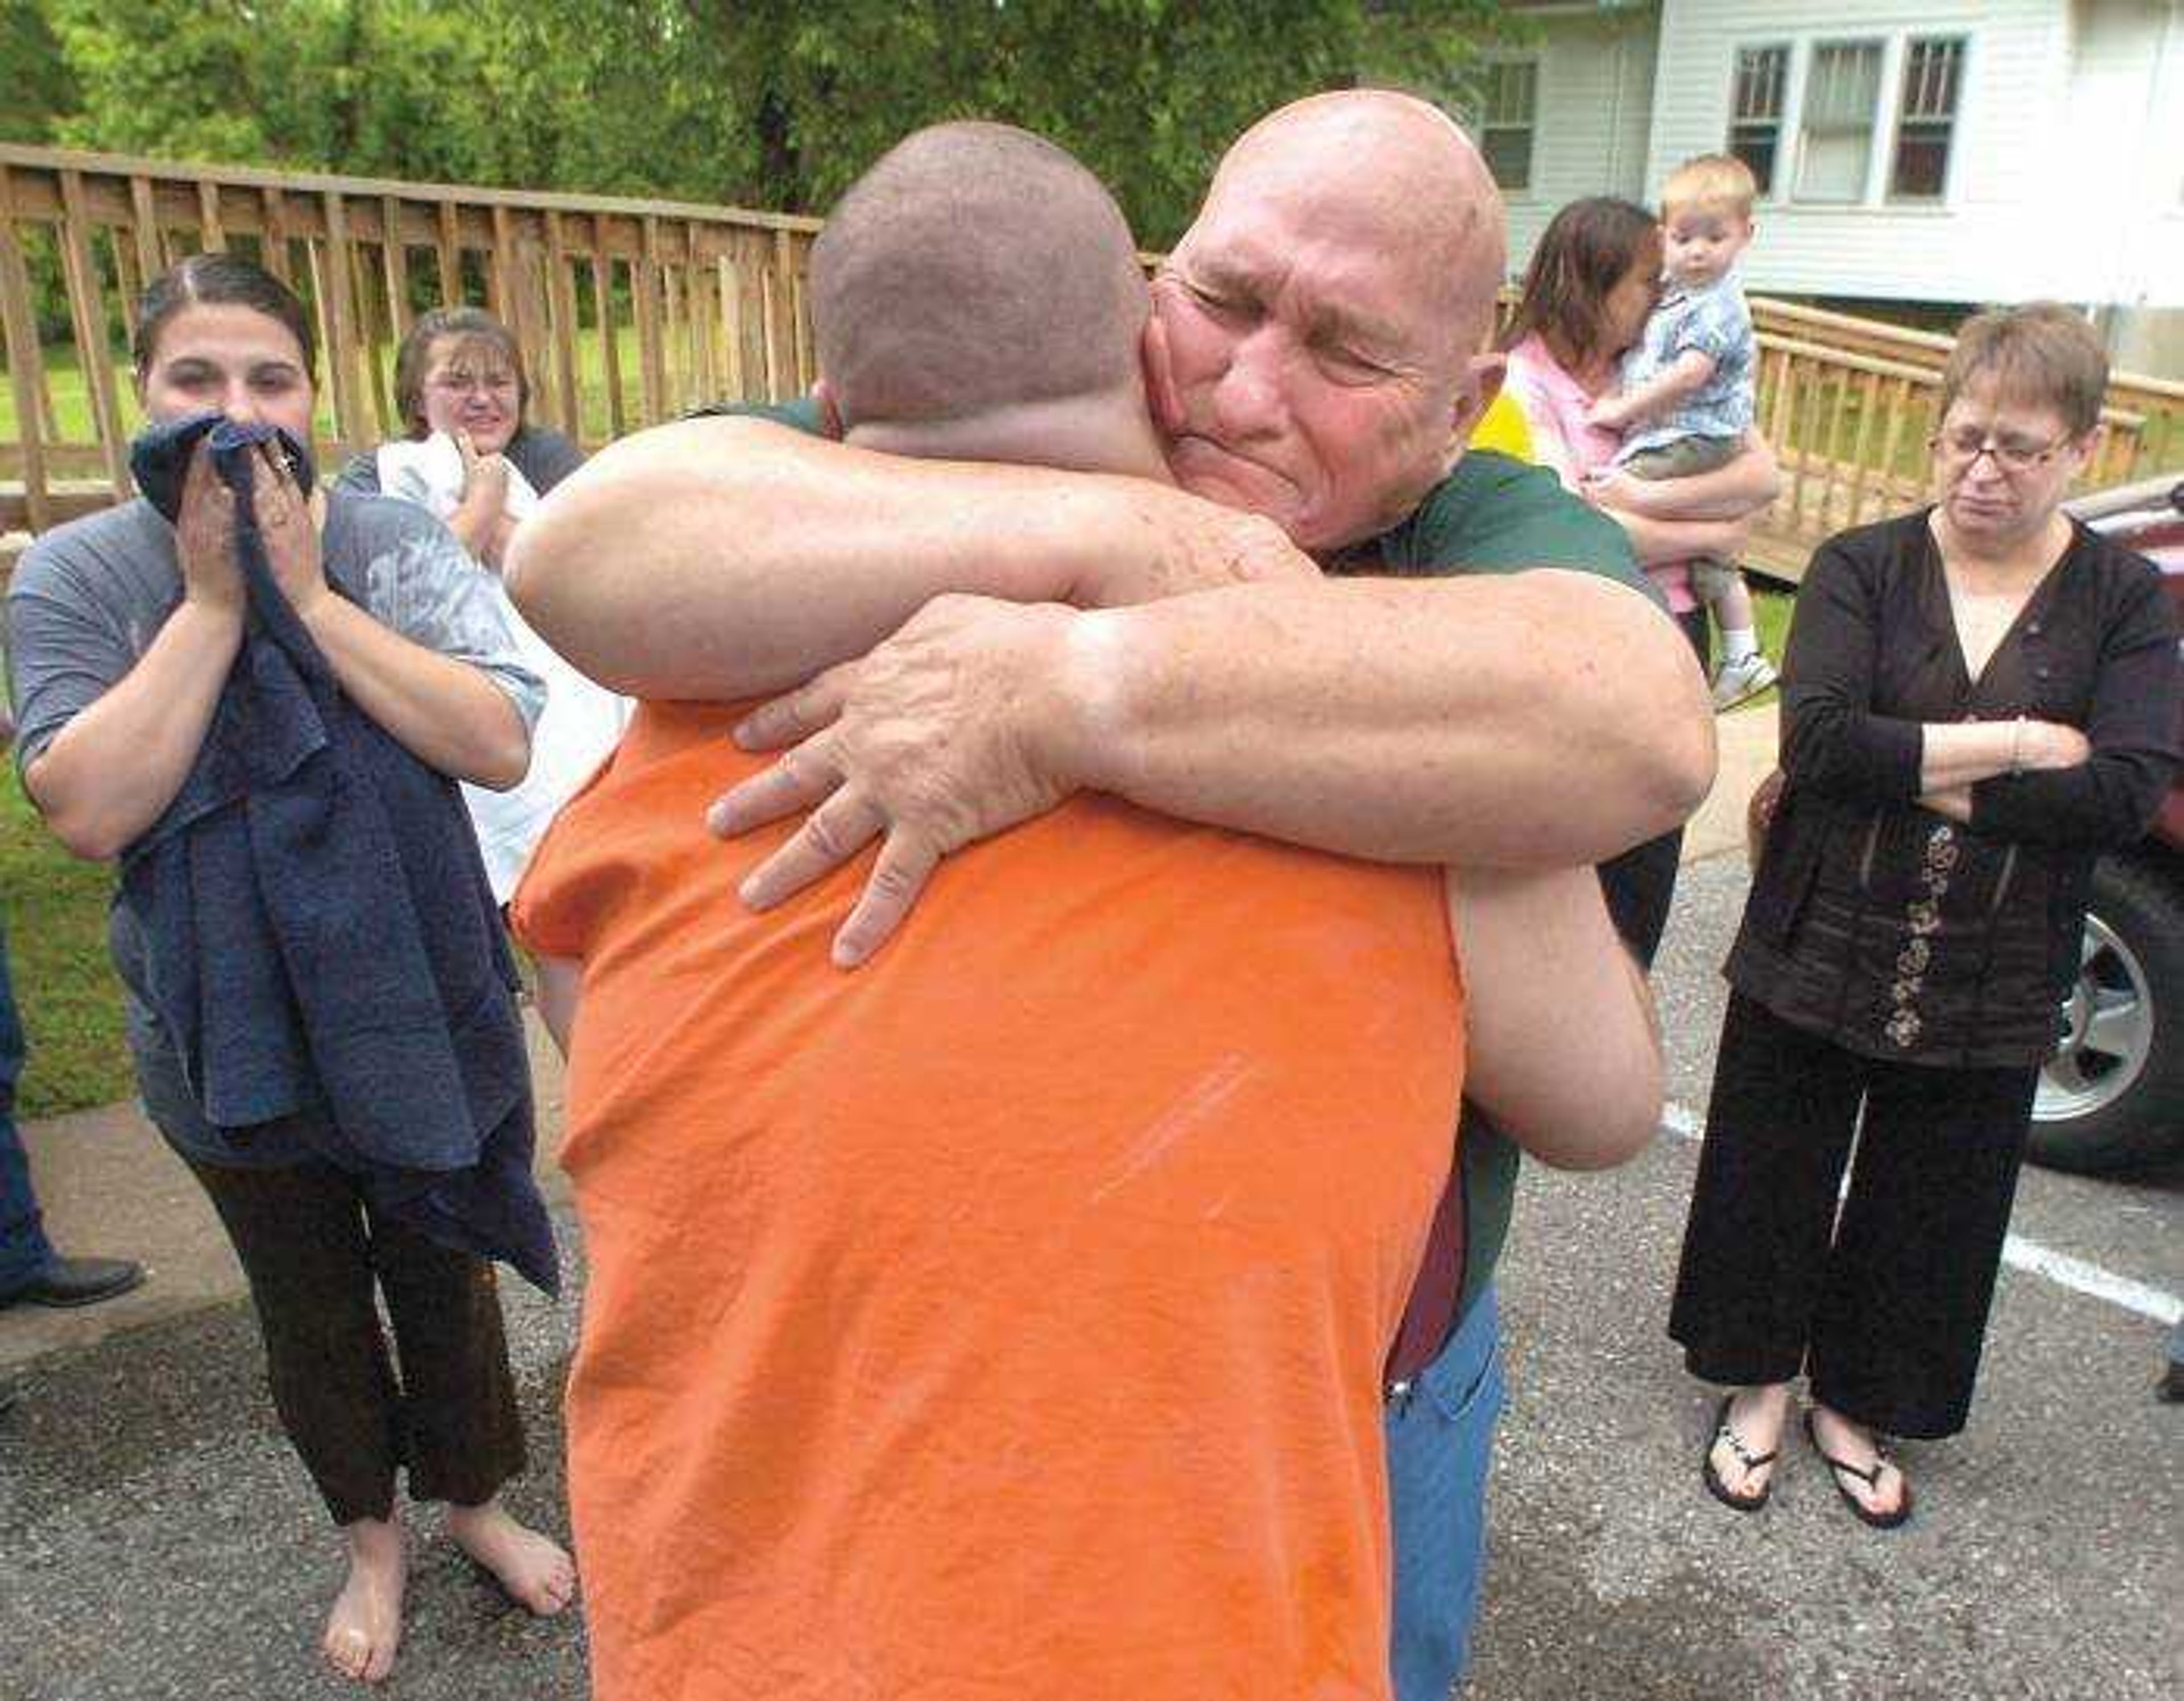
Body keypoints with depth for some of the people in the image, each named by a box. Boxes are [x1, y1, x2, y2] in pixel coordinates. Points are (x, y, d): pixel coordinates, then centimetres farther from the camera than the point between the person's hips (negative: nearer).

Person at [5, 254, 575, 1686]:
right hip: (230, 1044, 1)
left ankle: (475, 1499, 44)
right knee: (310, 1305, 19)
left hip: (425, 1015, 0)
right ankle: (371, 1537, 44)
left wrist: (307, 595, -25)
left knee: (444, 1276, 18)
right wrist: (214, 599, -23)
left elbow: (501, 745, -23)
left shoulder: (394, 542, -10)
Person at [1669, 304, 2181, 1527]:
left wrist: (1908, 771, -19)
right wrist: (2015, 746, -18)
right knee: (1774, 1185, 13)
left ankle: (1855, 1404, 39)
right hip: (1816, 954, -1)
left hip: (1989, 990, 1)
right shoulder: (1862, 568, -5)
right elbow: (1818, 740, -21)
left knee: (1930, 1216, 15)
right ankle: (1760, 1384, 37)